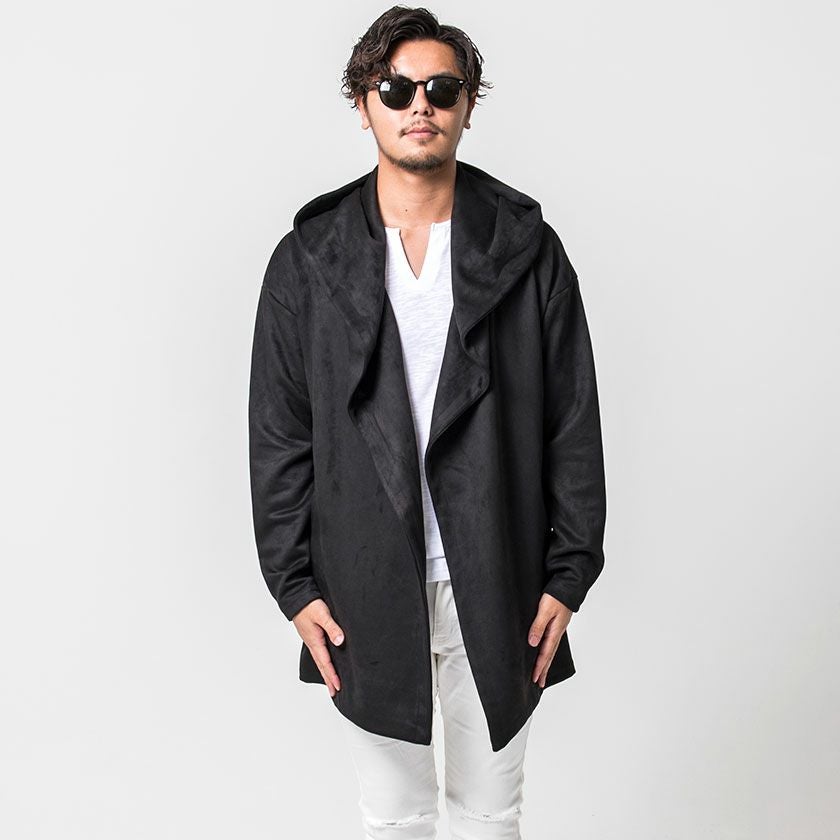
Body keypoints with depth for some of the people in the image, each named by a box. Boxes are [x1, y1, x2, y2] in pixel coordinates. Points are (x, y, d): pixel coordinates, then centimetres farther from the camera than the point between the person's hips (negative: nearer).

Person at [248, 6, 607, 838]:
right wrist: (294, 586, -2)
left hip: (498, 589, 0)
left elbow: (573, 424, 0)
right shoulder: (306, 261, -1)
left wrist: (567, 576, -3)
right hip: (365, 593, 0)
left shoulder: (528, 248, -1)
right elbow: (279, 437, 1)